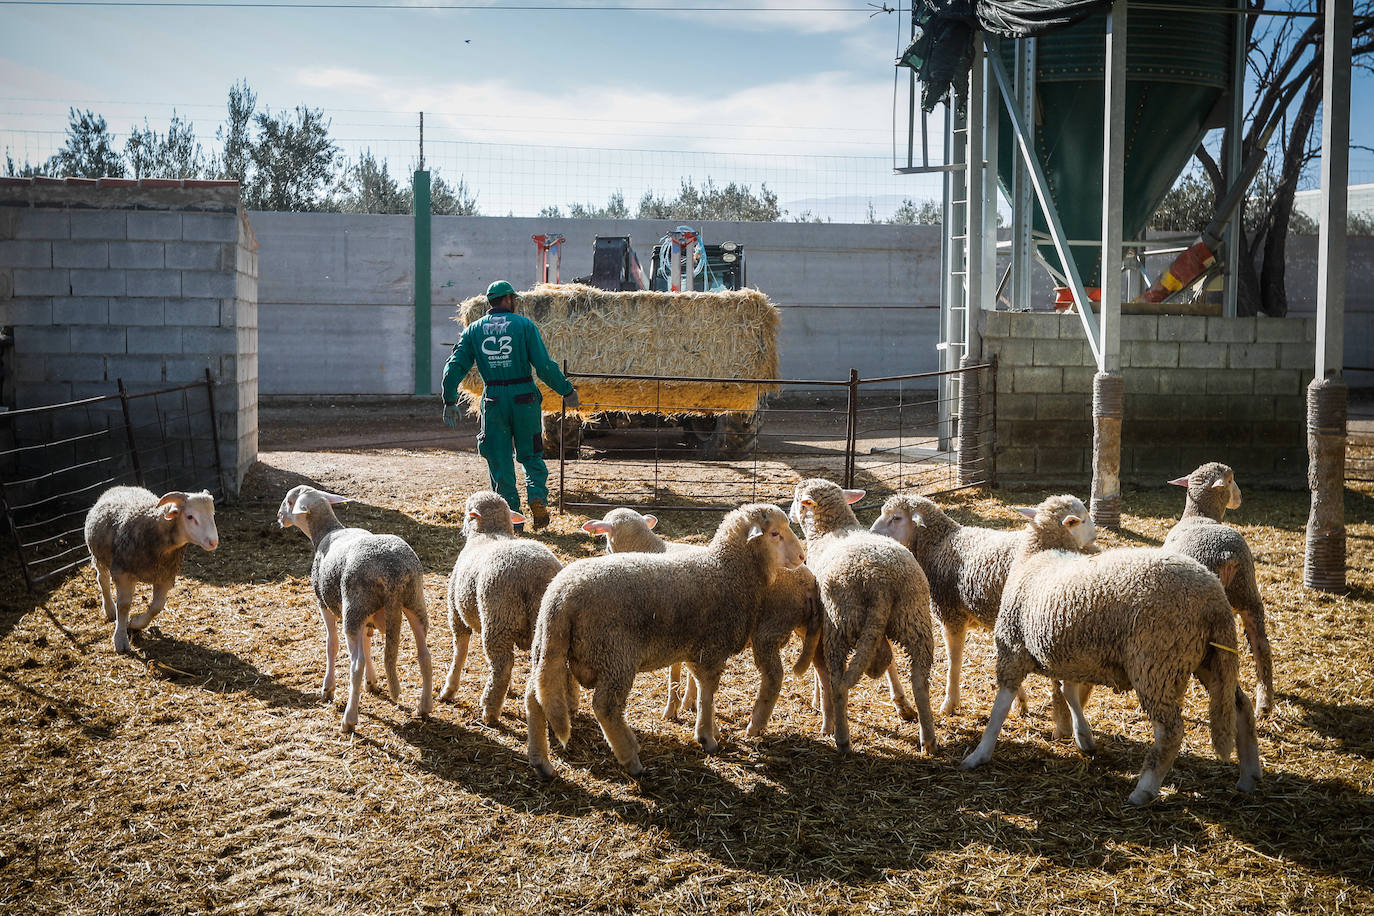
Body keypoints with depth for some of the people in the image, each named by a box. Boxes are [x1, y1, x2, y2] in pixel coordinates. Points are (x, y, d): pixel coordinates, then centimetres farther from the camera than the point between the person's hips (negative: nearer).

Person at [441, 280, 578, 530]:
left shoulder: (474, 329, 7)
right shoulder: (524, 325, -1)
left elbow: (455, 366, 3)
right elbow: (544, 365, -8)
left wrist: (450, 402, 9)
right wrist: (567, 390, 1)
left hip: (493, 399, 2)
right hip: (523, 397, -1)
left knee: (499, 460, 8)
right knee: (530, 455, 13)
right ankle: (537, 496, -9)